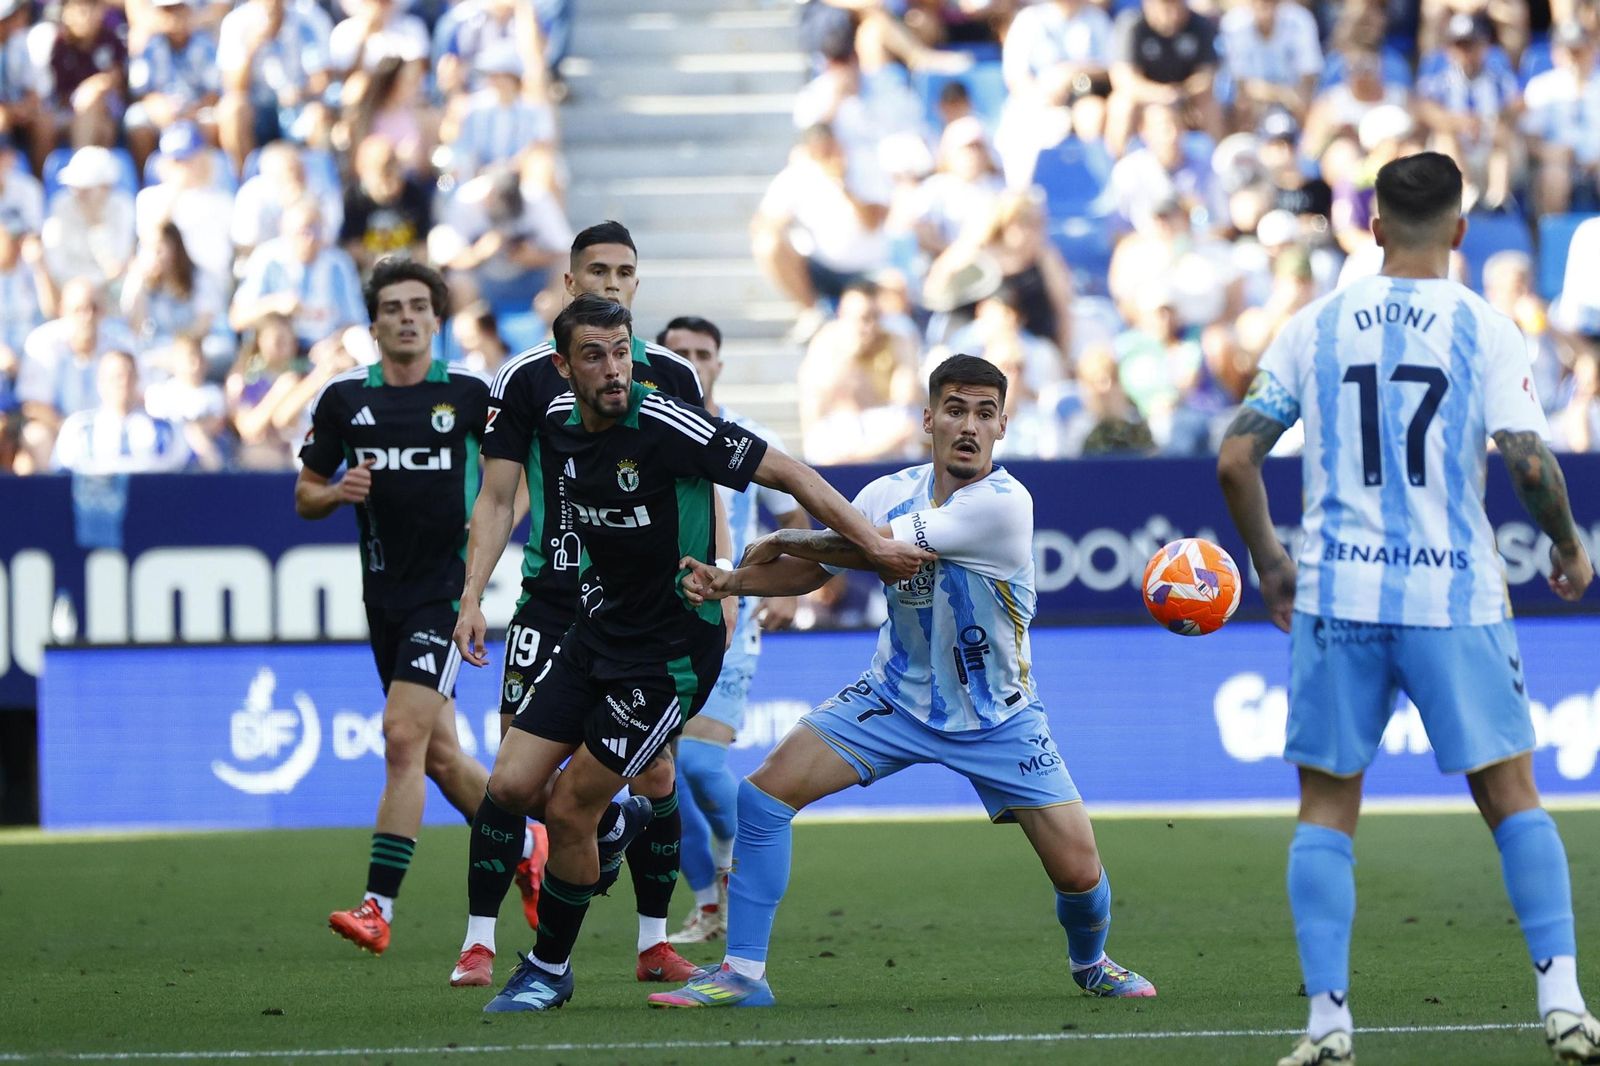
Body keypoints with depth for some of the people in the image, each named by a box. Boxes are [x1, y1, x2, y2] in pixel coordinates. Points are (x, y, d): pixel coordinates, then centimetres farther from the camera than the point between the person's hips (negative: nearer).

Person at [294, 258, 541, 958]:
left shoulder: (468, 393, -1)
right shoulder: (344, 398, 5)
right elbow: (305, 496, 11)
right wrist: (338, 492, -10)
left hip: (447, 585, -4)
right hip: (386, 594, 4)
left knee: (404, 737, -17)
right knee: (440, 756, 10)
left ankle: (378, 907, -18)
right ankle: (525, 843, 35)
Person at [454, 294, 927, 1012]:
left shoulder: (667, 426, -23)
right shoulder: (555, 418, -4)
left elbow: (789, 474, -18)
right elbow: (496, 501, 6)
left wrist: (872, 545, -21)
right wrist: (471, 597, -7)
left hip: (670, 655, -6)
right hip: (598, 628, 6)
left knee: (568, 811, -6)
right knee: (510, 788, 0)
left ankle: (549, 969, 16)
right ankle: (618, 821, 33)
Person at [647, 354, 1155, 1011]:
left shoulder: (1003, 505, -27)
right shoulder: (892, 492, -7)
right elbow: (811, 567, 6)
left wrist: (781, 541, -12)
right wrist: (730, 582, -12)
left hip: (997, 720, -4)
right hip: (894, 699, 4)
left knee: (1079, 872, -7)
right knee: (764, 794, -14)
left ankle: (1090, 963, 30)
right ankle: (741, 974, -5)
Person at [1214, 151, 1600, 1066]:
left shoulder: (1315, 328, 5)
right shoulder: (1486, 330, -2)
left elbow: (1235, 460, 4)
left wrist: (1270, 563, 18)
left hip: (1337, 596, 1)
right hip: (1455, 597, -1)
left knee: (1327, 810, 9)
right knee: (1512, 796, 8)